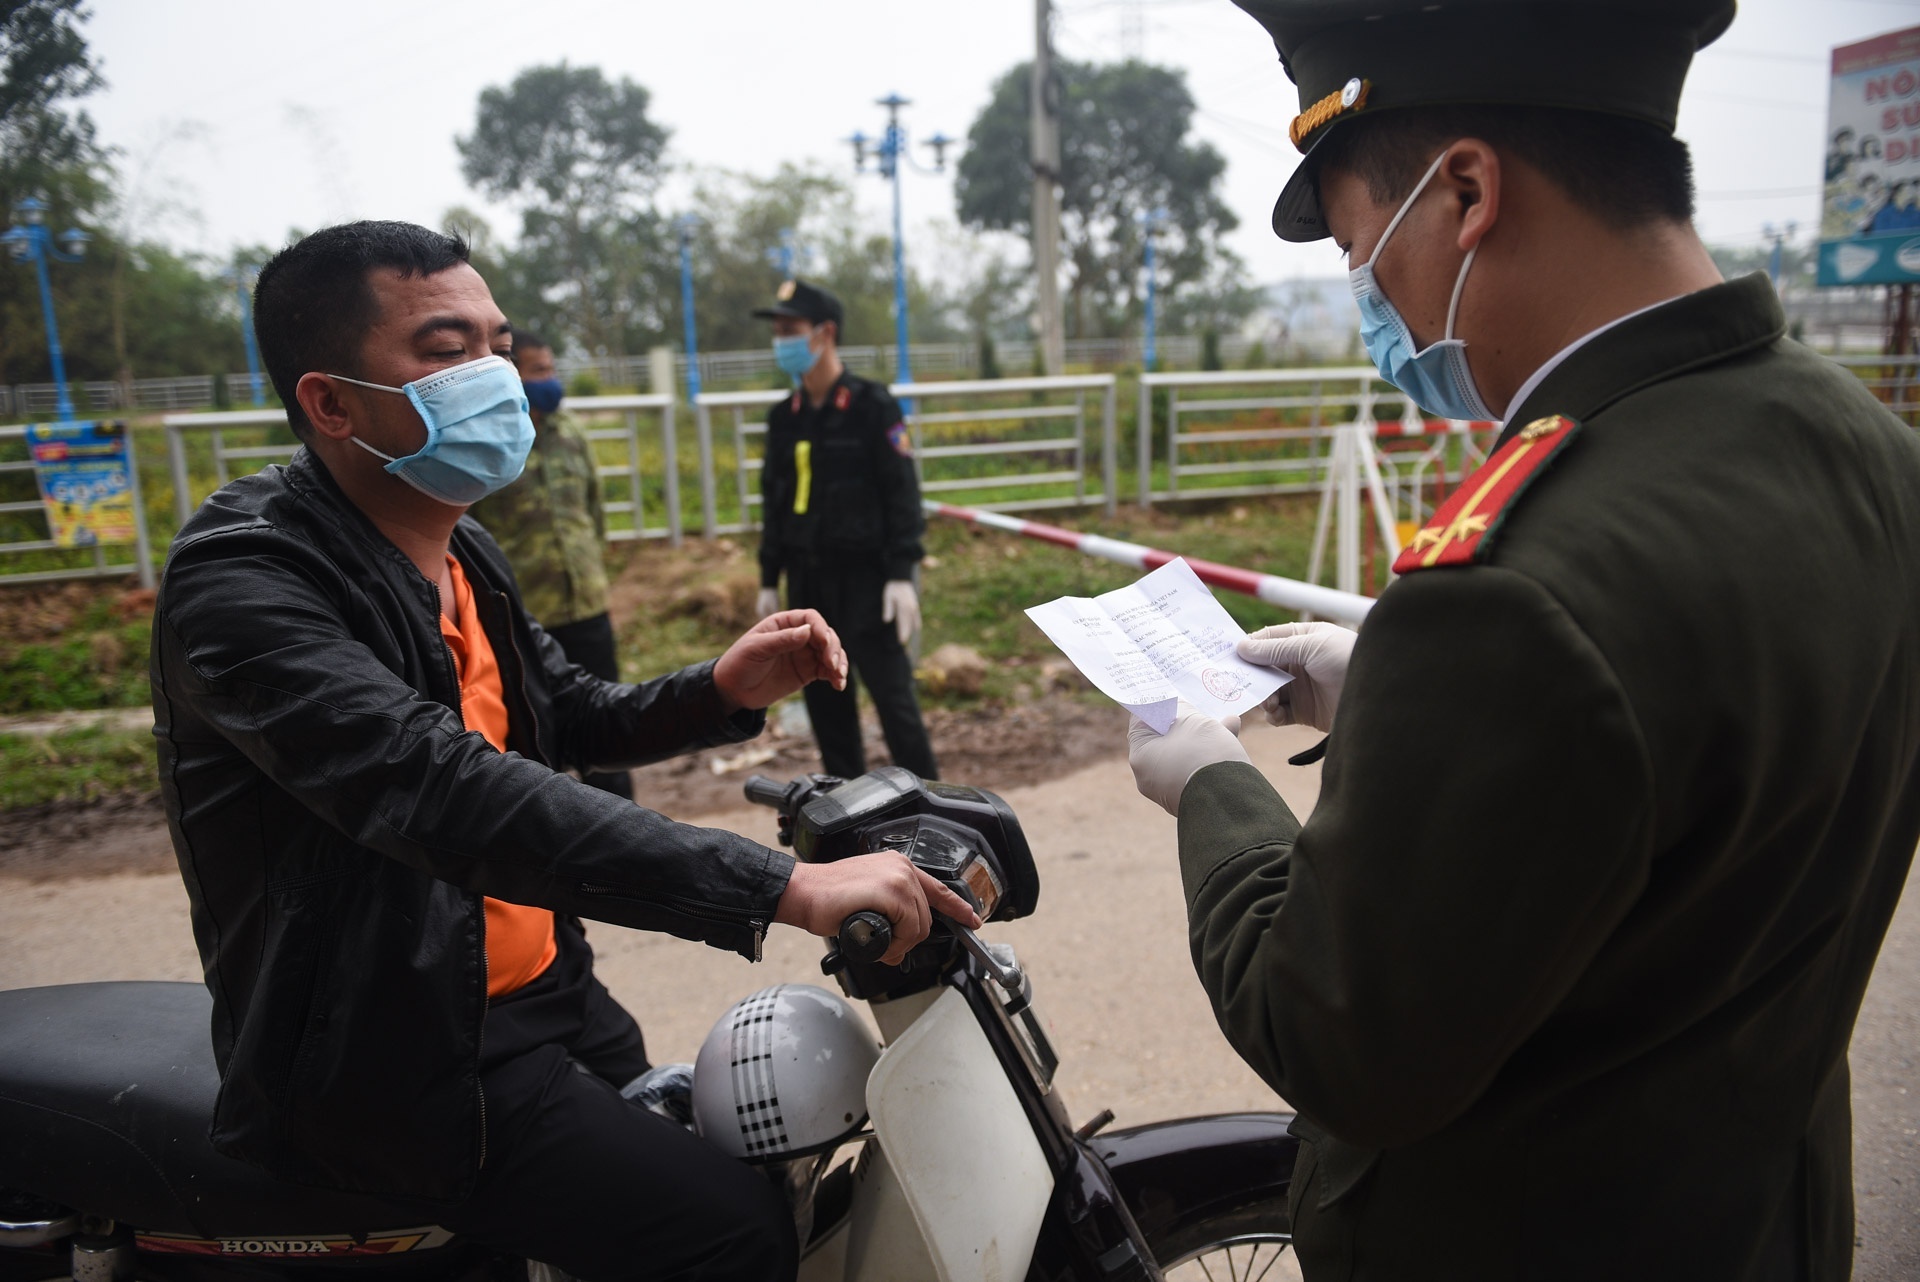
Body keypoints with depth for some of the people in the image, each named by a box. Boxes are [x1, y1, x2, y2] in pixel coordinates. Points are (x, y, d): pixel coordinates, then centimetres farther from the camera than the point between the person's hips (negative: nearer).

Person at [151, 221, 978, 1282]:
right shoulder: (244, 578, -21)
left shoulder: (458, 556, 8)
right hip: (392, 1060, -8)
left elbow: (576, 721, 17)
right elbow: (443, 792, -36)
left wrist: (724, 690, -4)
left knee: (781, 1162, 16)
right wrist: (785, 888, -41)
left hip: (542, 994, 9)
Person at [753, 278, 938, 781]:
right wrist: (769, 580, 13)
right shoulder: (783, 417, 9)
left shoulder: (873, 406, -8)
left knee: (891, 693, -3)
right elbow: (773, 500, 14)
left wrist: (902, 574, -18)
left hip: (864, 575, -6)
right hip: (807, 579, 6)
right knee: (824, 698, 11)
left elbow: (902, 492, -11)